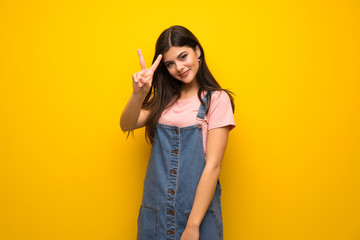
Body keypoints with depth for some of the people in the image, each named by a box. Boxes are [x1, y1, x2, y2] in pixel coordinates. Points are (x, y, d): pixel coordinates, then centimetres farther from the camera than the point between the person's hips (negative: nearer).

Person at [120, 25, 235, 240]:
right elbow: (126, 125, -4)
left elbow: (213, 166, -13)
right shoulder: (164, 99, 9)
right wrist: (138, 94, -23)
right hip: (156, 208, 4)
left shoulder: (217, 99, -8)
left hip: (198, 208, -4)